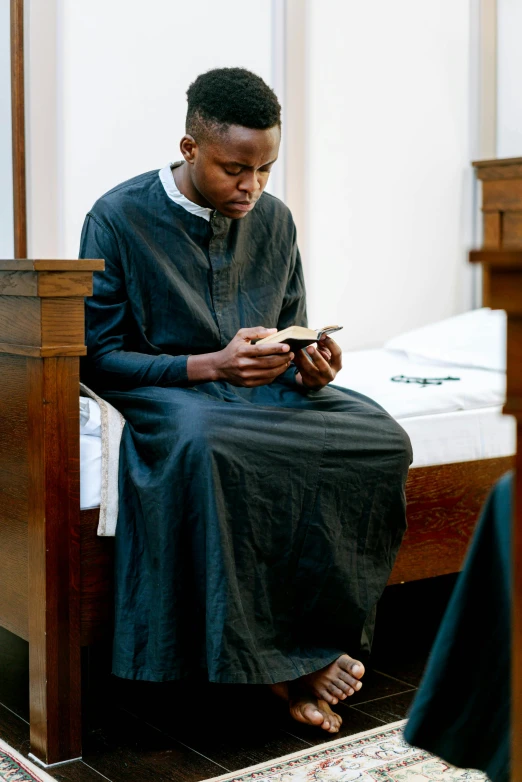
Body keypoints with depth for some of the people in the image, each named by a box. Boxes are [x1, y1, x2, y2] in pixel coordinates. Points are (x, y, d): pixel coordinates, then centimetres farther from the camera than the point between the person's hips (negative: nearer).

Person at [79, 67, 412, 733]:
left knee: (379, 438, -24)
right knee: (204, 443, -41)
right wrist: (210, 365, -22)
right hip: (163, 393, -4)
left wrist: (310, 372, -10)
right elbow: (99, 359, -9)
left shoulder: (274, 220, 8)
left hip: (262, 390, 5)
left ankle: (310, 641, -16)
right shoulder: (119, 218, -7)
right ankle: (282, 661, -26)